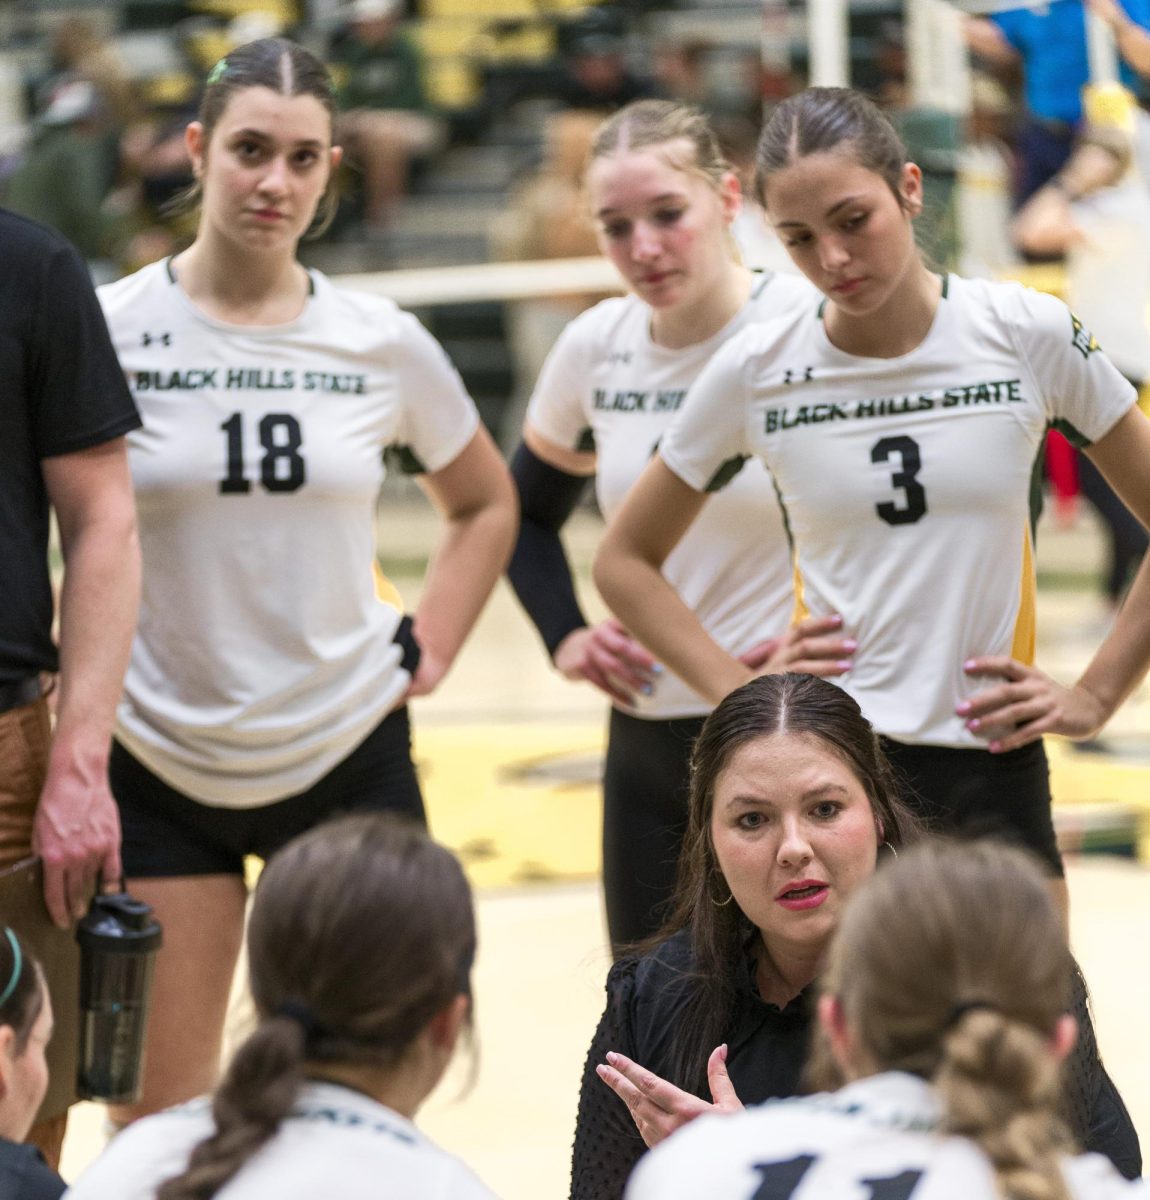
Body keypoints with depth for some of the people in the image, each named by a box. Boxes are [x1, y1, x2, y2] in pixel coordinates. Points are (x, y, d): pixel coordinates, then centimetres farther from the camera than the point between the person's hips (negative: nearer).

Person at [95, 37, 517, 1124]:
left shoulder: (381, 344, 1)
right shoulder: (110, 330, -6)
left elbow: (485, 505, 18)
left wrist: (429, 646, 6)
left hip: (347, 756, 2)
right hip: (159, 768, -1)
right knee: (156, 1116, 2)